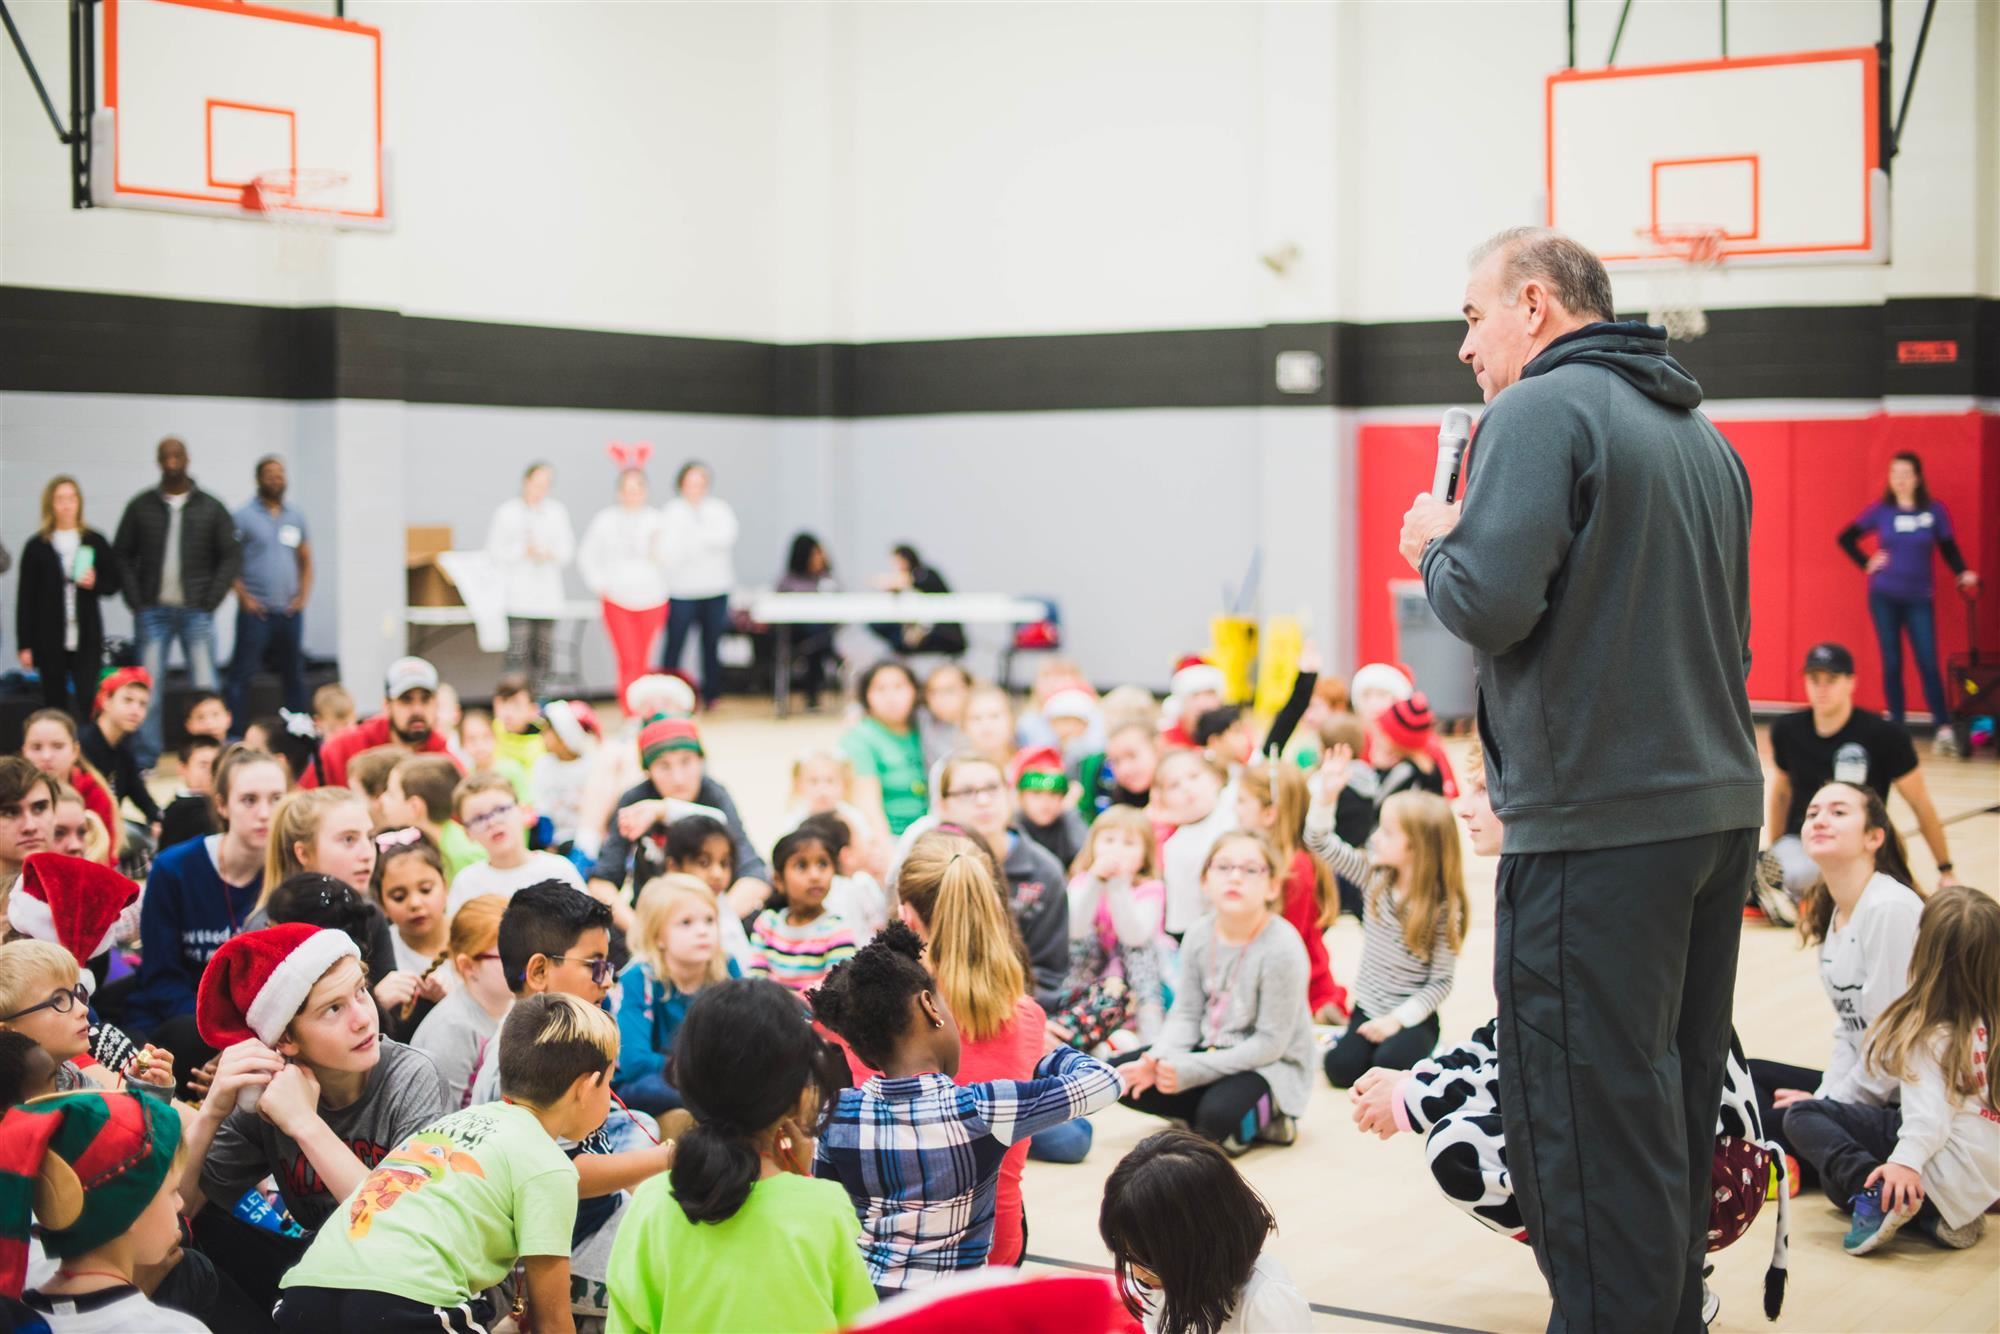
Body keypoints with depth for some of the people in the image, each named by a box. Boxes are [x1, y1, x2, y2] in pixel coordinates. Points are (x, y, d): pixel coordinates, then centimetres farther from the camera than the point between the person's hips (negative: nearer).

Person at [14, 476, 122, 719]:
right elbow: (25, 599, 3)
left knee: (90, 703, -9)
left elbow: (114, 583, 11)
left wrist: (95, 583, -12)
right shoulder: (37, 547, 3)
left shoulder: (95, 542, 5)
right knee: (55, 705, 6)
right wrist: (25, 644, -2)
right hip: (49, 640, 0)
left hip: (87, 638, 0)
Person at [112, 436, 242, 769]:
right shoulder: (141, 506, 6)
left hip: (196, 613, 0)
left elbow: (231, 557, 4)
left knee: (205, 686, -1)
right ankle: (145, 762, 5)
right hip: (154, 611, 0)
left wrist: (210, 602, -5)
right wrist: (136, 603, -3)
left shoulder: (211, 508, 5)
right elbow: (122, 556, 7)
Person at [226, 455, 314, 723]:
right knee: (242, 674, -5)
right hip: (256, 611, -4)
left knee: (294, 675, 10)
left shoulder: (296, 516, 12)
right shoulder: (244, 516, -2)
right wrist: (243, 597, -11)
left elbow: (305, 560, 17)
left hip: (290, 611, 5)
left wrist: (303, 596, 5)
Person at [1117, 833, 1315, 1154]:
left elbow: (1269, 1043, -22)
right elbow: (1186, 1015, 0)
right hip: (1211, 1050, 6)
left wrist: (1190, 1070, -25)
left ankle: (1263, 1117, -3)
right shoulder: (1199, 935, -6)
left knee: (1219, 1114, -35)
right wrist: (1160, 1059, -22)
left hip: (1270, 1065, -6)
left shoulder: (1282, 949, -24)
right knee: (1119, 1075, -6)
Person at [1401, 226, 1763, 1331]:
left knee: (1585, 1120, -3)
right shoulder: (1702, 435, 17)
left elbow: (1490, 604, -20)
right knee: (1674, 1099, 18)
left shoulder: (1538, 412, -10)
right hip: (1720, 803, 9)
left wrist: (1436, 544, -1)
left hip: (1596, 820, -9)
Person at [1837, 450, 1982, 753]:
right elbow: (1845, 538, 9)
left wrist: (1964, 574, -13)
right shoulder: (1880, 511, 0)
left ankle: (1944, 729, -9)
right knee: (1891, 662, 5)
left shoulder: (1935, 511, -2)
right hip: (1884, 597, 1)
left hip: (1919, 599, -1)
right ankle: (1896, 726, 12)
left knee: (1928, 663, -8)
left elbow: (1948, 548, 2)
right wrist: (1866, 564, 0)